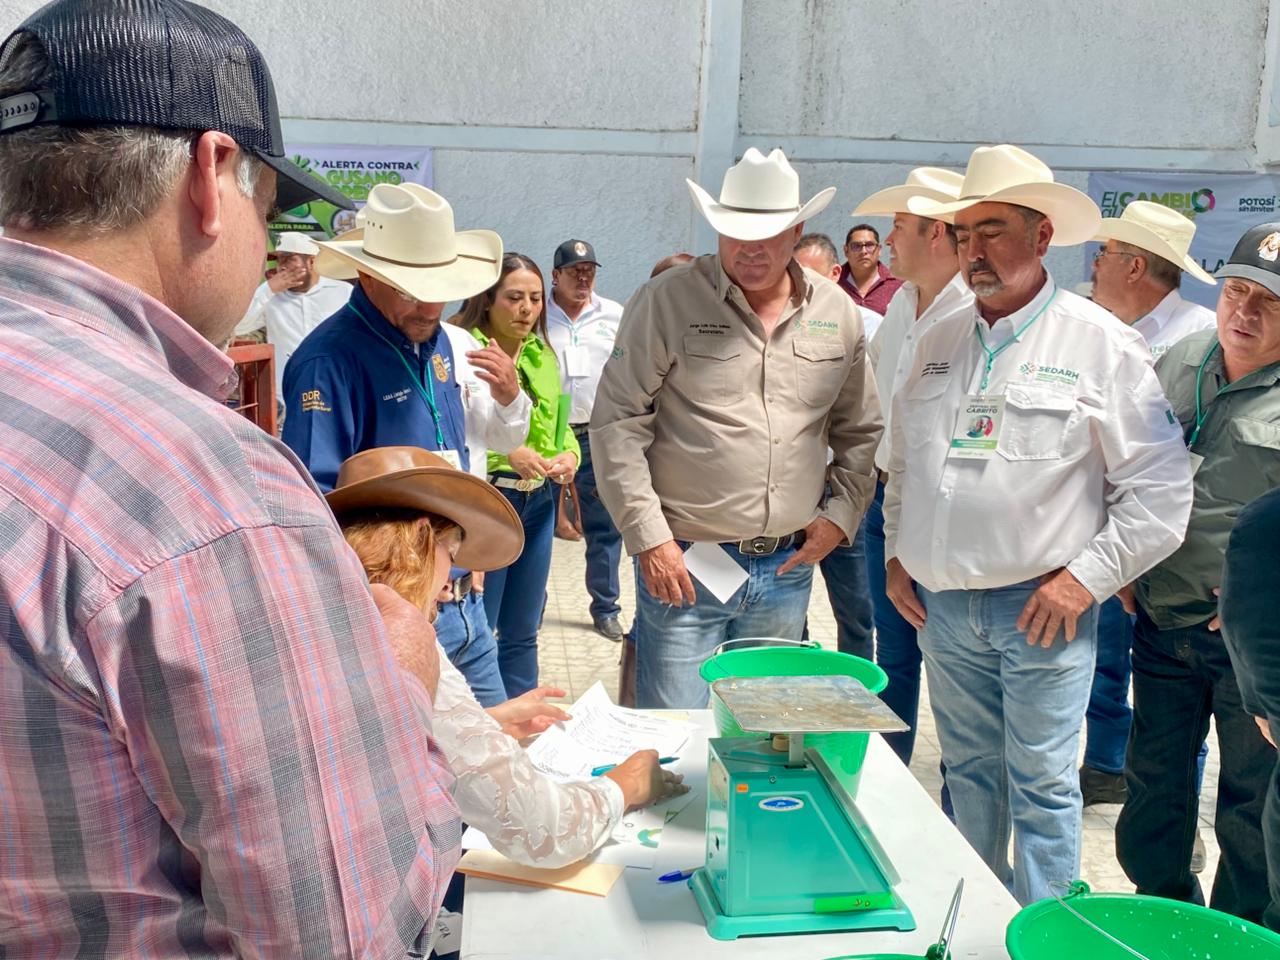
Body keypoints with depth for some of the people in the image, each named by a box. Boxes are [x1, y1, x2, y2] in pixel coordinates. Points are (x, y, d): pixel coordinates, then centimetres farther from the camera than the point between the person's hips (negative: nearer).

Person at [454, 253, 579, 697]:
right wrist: (506, 452, -27)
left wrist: (569, 453, -2)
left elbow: (560, 423, 19)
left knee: (523, 632, 16)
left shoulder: (543, 354, 13)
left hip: (538, 502, 7)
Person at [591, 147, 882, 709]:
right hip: (683, 564, -4)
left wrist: (842, 513, 4)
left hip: (787, 570, 4)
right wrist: (648, 536, -12)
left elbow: (860, 431, 17)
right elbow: (616, 422, -8)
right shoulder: (667, 302, -6)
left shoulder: (838, 316, 7)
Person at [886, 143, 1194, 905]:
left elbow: (1160, 488, -8)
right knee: (970, 774, 18)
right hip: (943, 604, 5)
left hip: (1042, 609, -5)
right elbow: (904, 462, 21)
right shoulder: (939, 343, 9)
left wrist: (1088, 577, -13)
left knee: (1042, 784, 3)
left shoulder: (1101, 344, -7)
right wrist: (897, 550, 13)